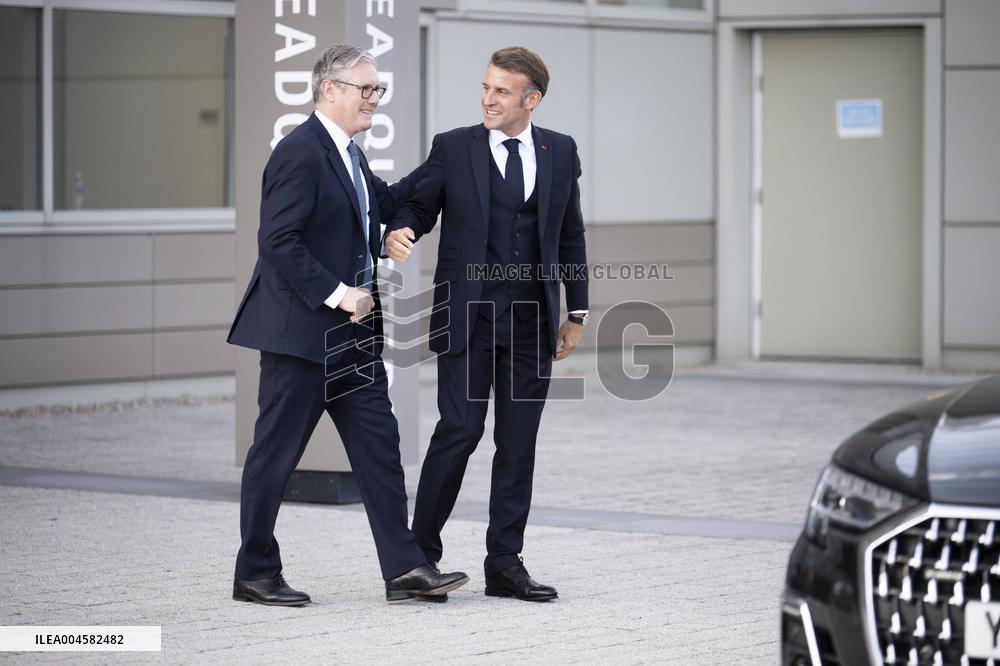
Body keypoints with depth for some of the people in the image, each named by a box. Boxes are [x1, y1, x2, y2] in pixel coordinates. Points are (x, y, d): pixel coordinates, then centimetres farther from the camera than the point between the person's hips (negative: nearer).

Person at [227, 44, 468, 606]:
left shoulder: (348, 155, 14)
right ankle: (255, 575, 11)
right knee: (276, 453, 1)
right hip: (301, 329, -9)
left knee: (379, 445, 4)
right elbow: (278, 241, -21)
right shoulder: (300, 152, -16)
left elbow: (386, 203, 27)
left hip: (351, 334, 9)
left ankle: (405, 569, 4)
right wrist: (338, 294, -20)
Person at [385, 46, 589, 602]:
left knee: (519, 443, 5)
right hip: (467, 319, -3)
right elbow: (419, 206, 5)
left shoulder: (560, 152, 8)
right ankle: (422, 552, 4)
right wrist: (401, 232, -19)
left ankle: (505, 564, 11)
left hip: (532, 323, 3)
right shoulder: (453, 148, 1)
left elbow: (571, 234, 13)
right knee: (459, 431, -10)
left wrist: (577, 311, 12)